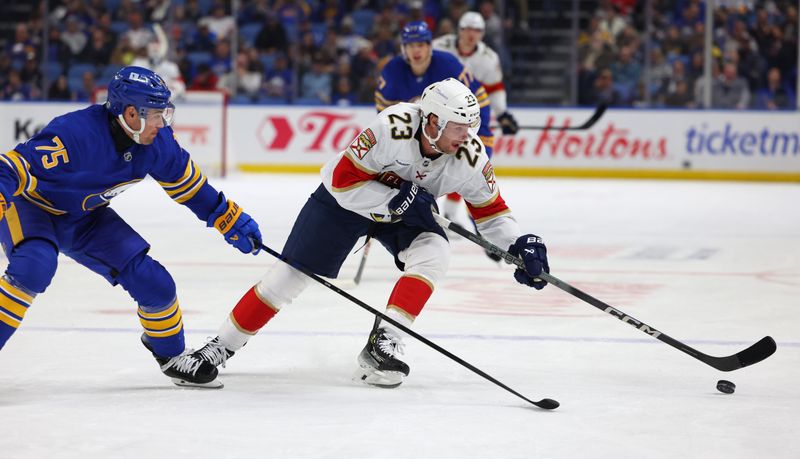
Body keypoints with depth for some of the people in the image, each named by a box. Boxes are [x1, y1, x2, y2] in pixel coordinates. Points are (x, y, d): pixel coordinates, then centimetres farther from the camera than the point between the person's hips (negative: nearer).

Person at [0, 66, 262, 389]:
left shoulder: (157, 141, -14)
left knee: (152, 281, -2)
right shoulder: (75, 135, -37)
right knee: (34, 266, -37)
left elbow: (185, 181, 4)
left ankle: (171, 357, 23)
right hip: (30, 206, -6)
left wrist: (231, 220, 8)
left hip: (84, 219, 6)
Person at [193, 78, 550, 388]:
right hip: (344, 198, -4)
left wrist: (519, 244, -19)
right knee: (292, 275, -5)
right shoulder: (392, 128, -37)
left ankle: (382, 344, -24)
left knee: (433, 253, -26)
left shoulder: (470, 155, -23)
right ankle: (223, 345, 11)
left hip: (410, 208, 4)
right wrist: (397, 201, -35)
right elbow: (345, 181, -30)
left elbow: (490, 208, -7)